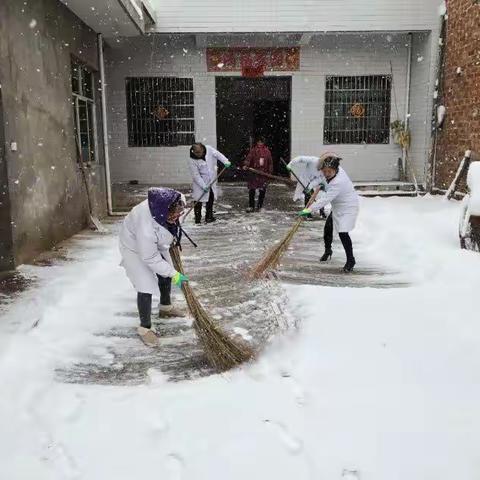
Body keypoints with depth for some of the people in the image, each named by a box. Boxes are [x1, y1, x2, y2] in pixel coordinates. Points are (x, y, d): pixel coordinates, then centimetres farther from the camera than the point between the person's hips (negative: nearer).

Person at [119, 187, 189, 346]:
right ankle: (145, 328, 7)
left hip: (156, 244, 8)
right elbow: (150, 259, -33)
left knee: (166, 275, 19)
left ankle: (165, 307, 44)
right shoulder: (146, 226, -46)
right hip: (136, 249, -7)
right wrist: (174, 274, -25)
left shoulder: (172, 205, -29)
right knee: (145, 287, -10)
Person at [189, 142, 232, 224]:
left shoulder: (209, 149, -15)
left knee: (211, 198, 14)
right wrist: (203, 186, -23)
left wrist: (226, 161, -17)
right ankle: (197, 219, 7)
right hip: (200, 182, -4)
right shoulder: (192, 160, -21)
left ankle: (209, 216, 28)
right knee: (198, 201, -4)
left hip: (211, 180, 4)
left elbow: (218, 154, -2)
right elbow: (196, 175, -19)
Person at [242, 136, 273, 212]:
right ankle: (251, 206, 7)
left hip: (264, 173, 2)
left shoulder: (267, 151, 8)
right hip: (254, 172, -2)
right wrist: (246, 165, -30)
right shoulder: (253, 150, 2)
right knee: (252, 190, -4)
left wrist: (270, 172, 4)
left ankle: (259, 206, 16)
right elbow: (249, 157, -12)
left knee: (262, 191, 4)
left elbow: (270, 162, 11)